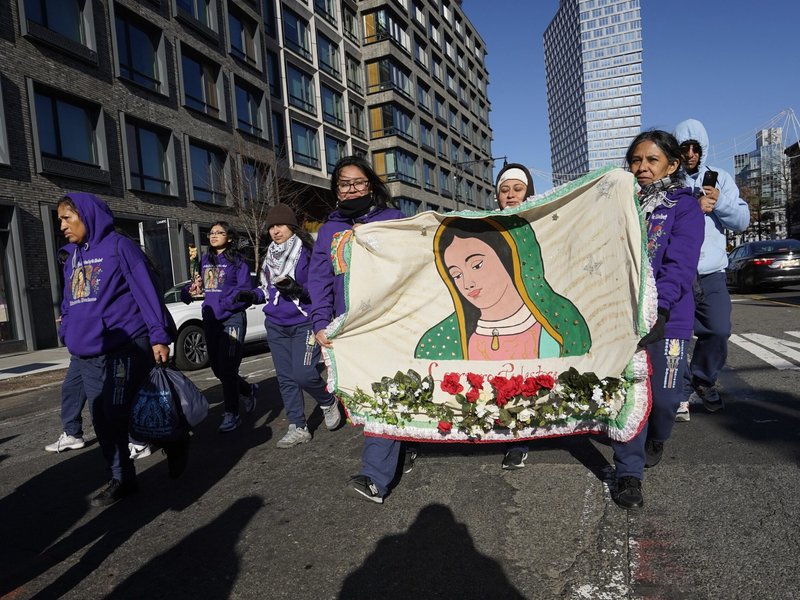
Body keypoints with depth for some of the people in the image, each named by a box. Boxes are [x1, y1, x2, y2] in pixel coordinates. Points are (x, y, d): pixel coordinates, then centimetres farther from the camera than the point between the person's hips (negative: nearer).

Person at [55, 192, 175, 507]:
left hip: (121, 351, -7)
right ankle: (122, 479, 23)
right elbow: (69, 304, 25)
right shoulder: (72, 257, 17)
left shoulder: (118, 247, -6)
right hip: (84, 355, 7)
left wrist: (159, 336, -16)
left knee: (110, 418, -4)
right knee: (105, 419, 10)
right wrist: (69, 337, 17)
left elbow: (147, 292, -11)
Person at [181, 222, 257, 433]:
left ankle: (231, 415, 7)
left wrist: (222, 305, -19)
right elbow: (195, 286, 13)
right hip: (210, 320, 7)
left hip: (232, 319, -6)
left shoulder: (237, 261, -4)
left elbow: (244, 291, -11)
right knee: (217, 368, 12)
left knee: (227, 368, -6)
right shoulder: (205, 261, 14)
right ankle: (249, 390, 36)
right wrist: (191, 290, -9)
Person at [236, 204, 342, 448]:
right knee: (286, 378, 6)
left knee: (303, 375, -13)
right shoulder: (270, 256, 13)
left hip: (304, 324, -6)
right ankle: (298, 428, 17)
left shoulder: (308, 251, -6)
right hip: (276, 326, 6)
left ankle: (328, 401, 18)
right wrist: (251, 295, 2)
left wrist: (300, 290, -25)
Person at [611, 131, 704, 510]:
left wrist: (658, 308, -28)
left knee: (663, 396, 1)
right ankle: (629, 473, 10)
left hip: (666, 318, -2)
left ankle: (656, 441, 36)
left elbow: (680, 266, -13)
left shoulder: (684, 206, 0)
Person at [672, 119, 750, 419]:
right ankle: (681, 393, 13)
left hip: (711, 274, 3)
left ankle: (703, 381, 27)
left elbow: (742, 220, 7)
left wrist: (720, 202, -9)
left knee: (718, 331, 2)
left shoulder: (720, 178, 12)